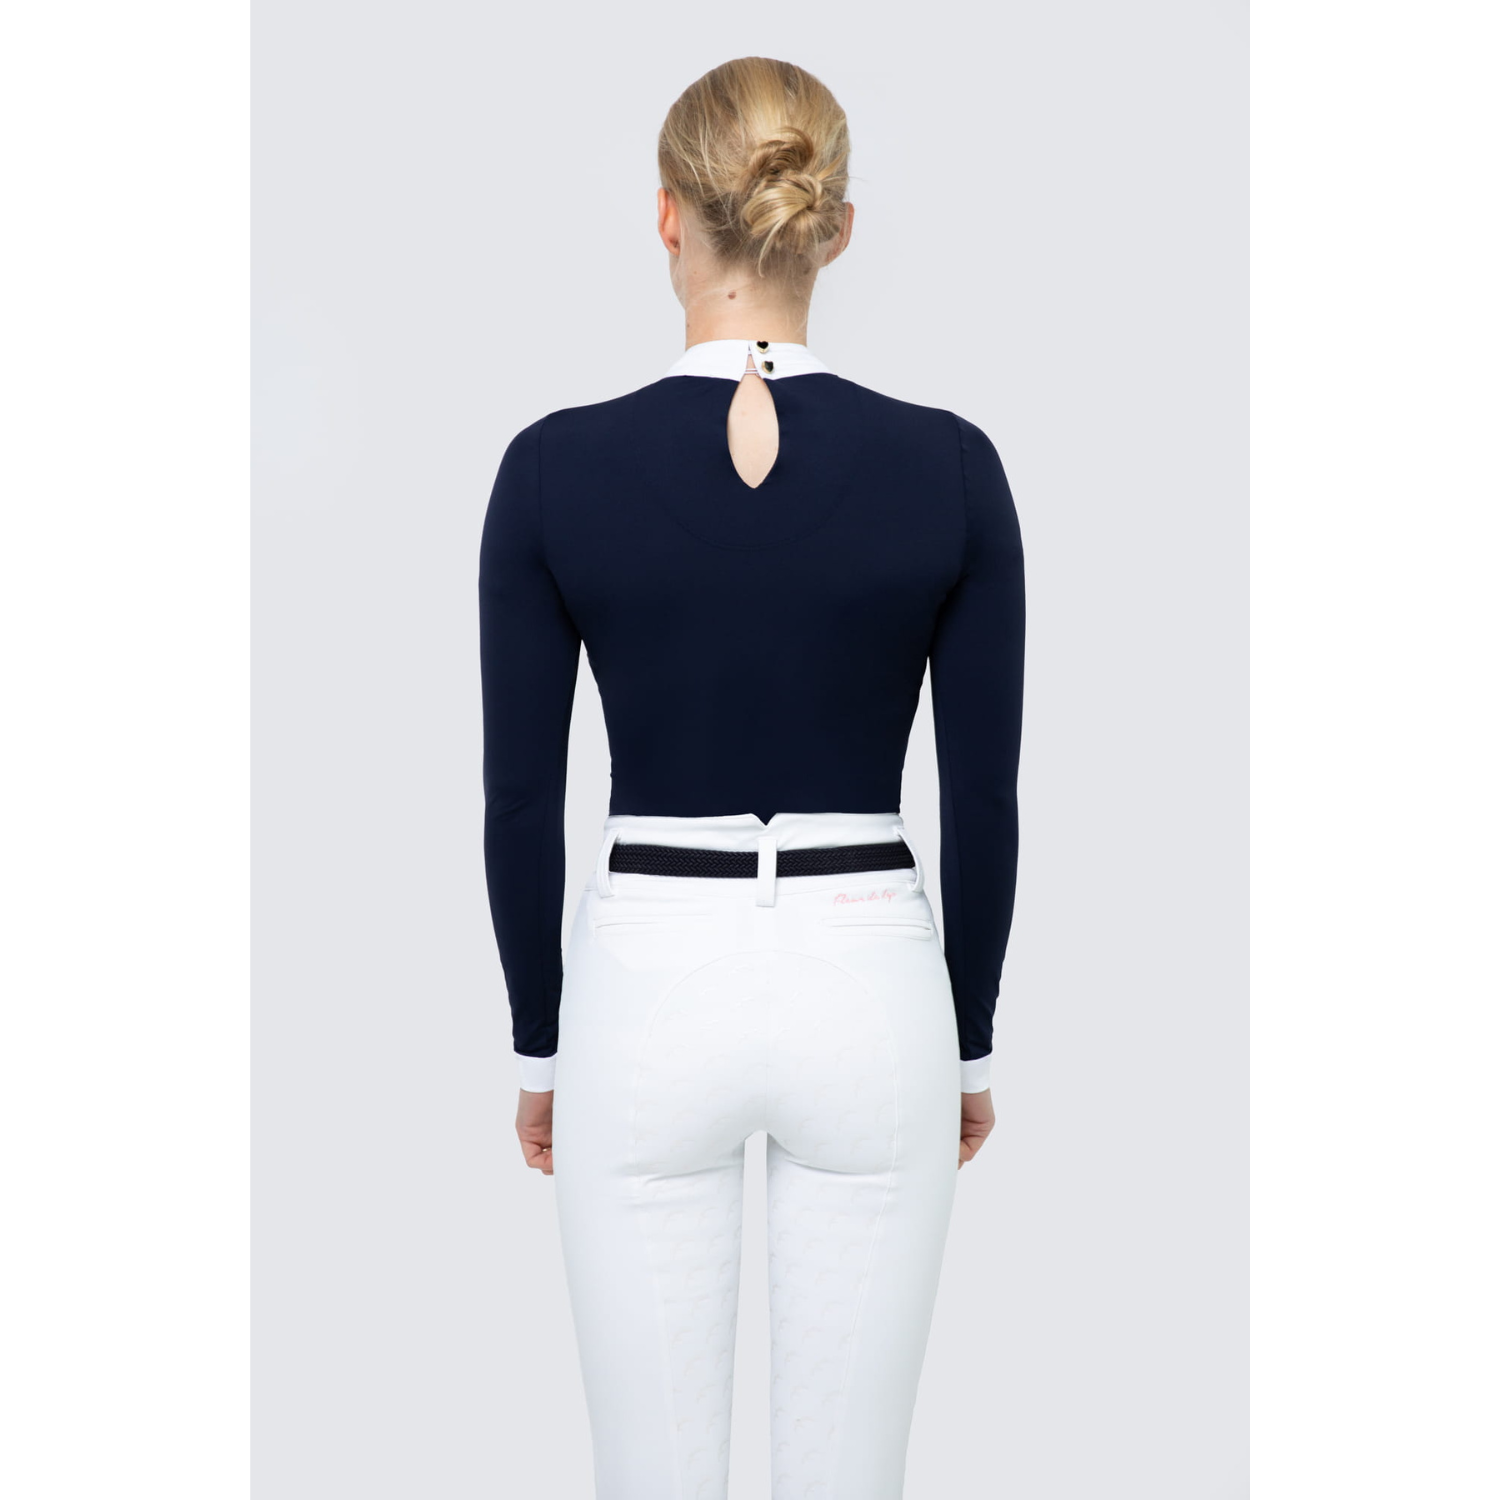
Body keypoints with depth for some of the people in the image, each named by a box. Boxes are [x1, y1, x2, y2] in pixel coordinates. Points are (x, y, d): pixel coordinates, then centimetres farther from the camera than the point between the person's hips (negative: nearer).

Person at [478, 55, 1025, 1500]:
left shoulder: (557, 465, -9)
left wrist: (539, 1043, 9)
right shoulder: (946, 465, -7)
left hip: (650, 983, 0)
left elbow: (520, 796, -3)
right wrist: (972, 1041, 11)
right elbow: (982, 797, -2)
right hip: (868, 984, 1)